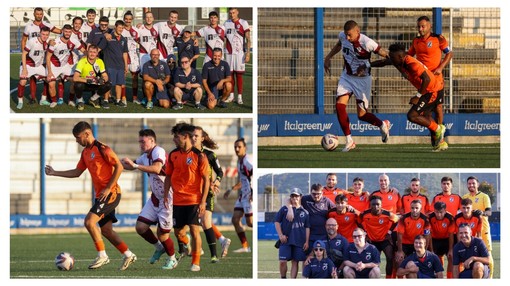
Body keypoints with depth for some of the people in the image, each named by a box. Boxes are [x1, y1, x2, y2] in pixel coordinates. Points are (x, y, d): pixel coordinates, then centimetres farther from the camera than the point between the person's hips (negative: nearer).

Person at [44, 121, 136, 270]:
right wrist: (54, 173, 17)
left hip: (110, 194, -9)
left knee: (89, 221, -17)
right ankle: (128, 255, 16)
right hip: (101, 195, 9)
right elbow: (77, 172, 22)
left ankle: (102, 256, -9)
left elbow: (119, 167, -15)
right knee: (106, 230, 8)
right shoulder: (85, 152, 13)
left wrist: (108, 188, -17)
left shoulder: (102, 149, -13)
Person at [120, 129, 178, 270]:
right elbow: (132, 165, 26)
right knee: (140, 227, 1)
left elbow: (156, 169, -38)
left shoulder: (158, 152, -19)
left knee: (162, 233, -5)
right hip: (155, 198, 9)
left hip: (168, 198, -9)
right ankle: (159, 248, 26)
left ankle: (172, 259, 20)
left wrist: (135, 165, -42)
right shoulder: (145, 156, 9)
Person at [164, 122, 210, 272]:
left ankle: (196, 262, 1)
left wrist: (203, 202, -12)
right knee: (179, 232, 7)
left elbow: (206, 180, -7)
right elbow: (168, 177, 13)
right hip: (178, 200, 5)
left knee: (194, 230, -9)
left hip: (194, 200, -5)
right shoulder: (173, 155, 5)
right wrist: (165, 196, 5)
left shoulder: (199, 156, -8)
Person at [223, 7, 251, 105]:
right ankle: (231, 95, 13)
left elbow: (248, 40, -5)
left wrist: (248, 53, -13)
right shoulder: (226, 23, 10)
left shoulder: (243, 23, -3)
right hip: (229, 53, 4)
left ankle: (239, 96, 0)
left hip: (240, 53, -4)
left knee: (239, 74, -3)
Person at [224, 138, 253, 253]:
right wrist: (231, 190, 23)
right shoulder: (239, 162, 14)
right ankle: (245, 246, 10)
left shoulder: (247, 162, -16)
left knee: (250, 222, -6)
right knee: (235, 219, 5)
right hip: (243, 195, 9)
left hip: (250, 195, -9)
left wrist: (253, 194, -29)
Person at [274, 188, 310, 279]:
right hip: (286, 240, -2)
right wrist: (280, 235, -5)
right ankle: (283, 279, 6)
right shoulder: (284, 209, 6)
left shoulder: (304, 212, 11)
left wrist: (306, 241, 5)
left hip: (299, 241, 2)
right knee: (283, 261, -9)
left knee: (295, 262, 2)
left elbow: (307, 227, 12)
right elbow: (277, 222, 5)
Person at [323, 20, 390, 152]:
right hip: (347, 77, 5)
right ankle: (349, 141, -4)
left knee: (362, 115, 0)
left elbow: (384, 53, -18)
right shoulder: (342, 37, -9)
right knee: (340, 105, -14)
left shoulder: (367, 43, -27)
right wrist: (328, 58, 19)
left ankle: (383, 125, 32)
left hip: (362, 80, -5)